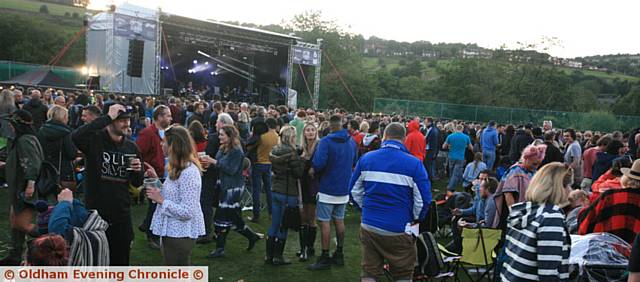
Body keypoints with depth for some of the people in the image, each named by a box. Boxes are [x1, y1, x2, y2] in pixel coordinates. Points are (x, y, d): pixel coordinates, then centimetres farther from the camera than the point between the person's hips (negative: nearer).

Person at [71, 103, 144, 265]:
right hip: (95, 213, -4)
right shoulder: (95, 140, -9)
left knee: (120, 262, 17)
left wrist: (138, 172, -11)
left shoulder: (131, 147, 4)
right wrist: (107, 118, -30)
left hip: (122, 216, 4)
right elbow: (76, 137, -34)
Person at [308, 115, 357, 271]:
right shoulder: (351, 141, 4)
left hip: (328, 188, -6)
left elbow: (319, 163, -26)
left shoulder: (326, 141, -17)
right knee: (339, 220, 16)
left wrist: (314, 170, -7)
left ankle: (325, 258, 6)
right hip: (344, 188, 7)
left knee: (325, 222, 1)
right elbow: (354, 162, 14)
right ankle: (339, 255, 25)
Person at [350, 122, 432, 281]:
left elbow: (354, 191, 7)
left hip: (369, 226, 3)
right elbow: (423, 199, -8)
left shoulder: (365, 159, 0)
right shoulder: (414, 164, -9)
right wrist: (416, 219, 10)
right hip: (399, 231, -3)